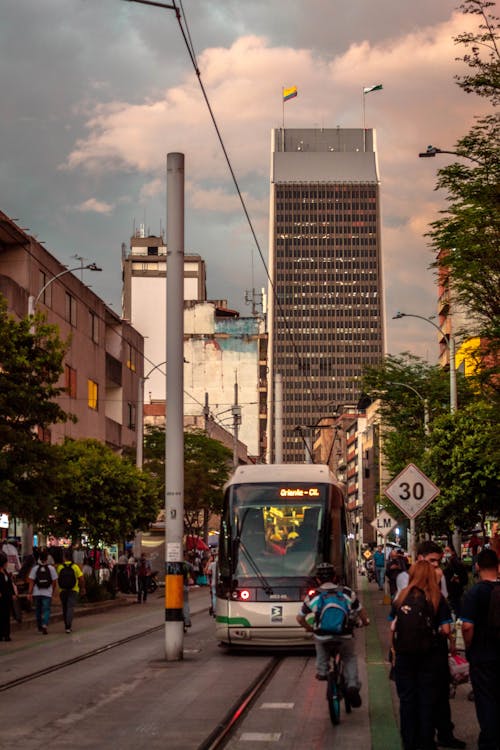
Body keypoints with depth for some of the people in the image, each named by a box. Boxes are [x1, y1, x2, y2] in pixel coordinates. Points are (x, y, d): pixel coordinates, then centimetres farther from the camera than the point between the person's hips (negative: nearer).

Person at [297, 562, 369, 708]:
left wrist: (309, 628, 30)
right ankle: (353, 685, 6)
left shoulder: (312, 597, 2)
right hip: (344, 636, 0)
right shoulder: (347, 593, 3)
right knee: (350, 658, 23)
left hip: (322, 637, 0)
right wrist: (365, 622, 35)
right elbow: (361, 612, 13)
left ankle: (322, 670, 25)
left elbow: (300, 618, 11)